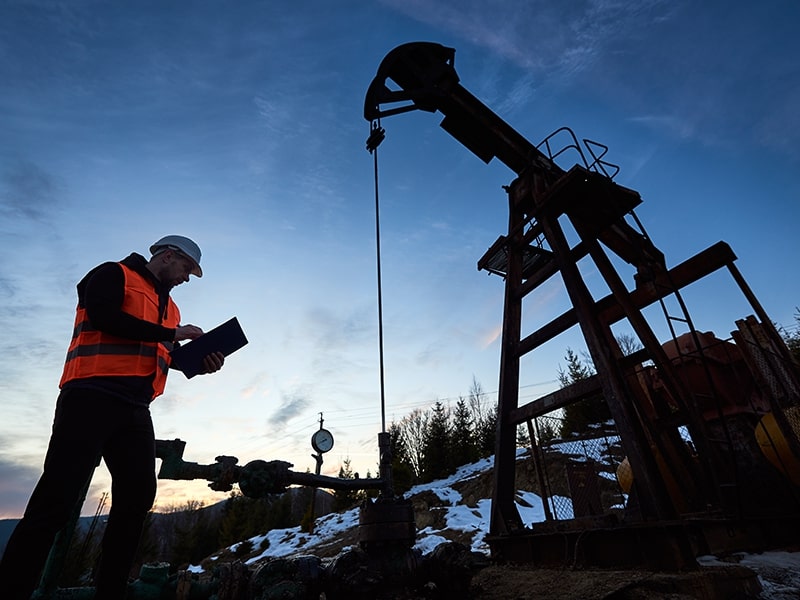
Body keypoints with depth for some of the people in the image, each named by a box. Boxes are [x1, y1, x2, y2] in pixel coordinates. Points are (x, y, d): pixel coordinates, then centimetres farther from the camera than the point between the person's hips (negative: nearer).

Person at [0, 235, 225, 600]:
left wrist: (201, 362, 3)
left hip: (134, 409, 7)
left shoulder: (168, 306, 24)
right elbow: (105, 318, -14)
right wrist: (171, 333, -10)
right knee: (58, 496, -7)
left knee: (138, 495, 2)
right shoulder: (113, 275, 5)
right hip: (92, 397, -7)